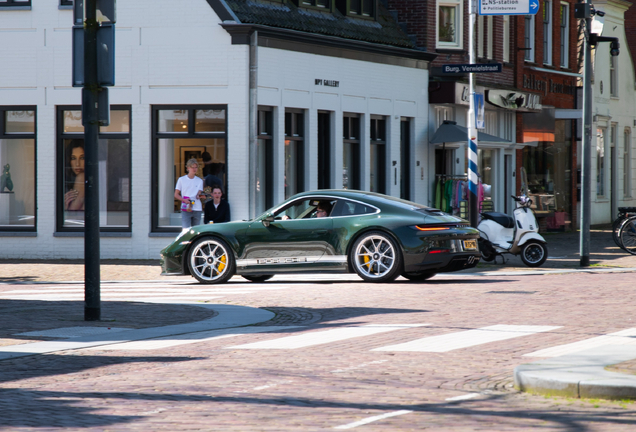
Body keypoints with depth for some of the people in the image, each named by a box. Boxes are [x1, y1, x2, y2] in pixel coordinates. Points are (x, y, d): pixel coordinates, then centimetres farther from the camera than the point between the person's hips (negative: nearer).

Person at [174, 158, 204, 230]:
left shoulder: (199, 181, 12)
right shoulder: (182, 179, 7)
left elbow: (198, 194, 3)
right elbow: (176, 195, 6)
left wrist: (199, 195, -22)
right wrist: (184, 200, -12)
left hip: (197, 209, 2)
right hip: (186, 209, -2)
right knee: (185, 230, -14)